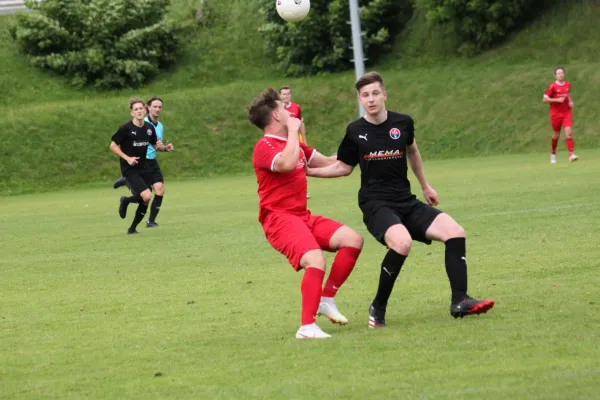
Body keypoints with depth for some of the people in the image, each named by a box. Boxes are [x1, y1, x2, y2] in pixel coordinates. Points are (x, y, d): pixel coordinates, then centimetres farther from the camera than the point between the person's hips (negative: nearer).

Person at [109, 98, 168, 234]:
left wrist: (161, 147, -8)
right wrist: (127, 158, -18)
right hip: (129, 168, -6)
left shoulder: (149, 128, 3)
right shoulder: (125, 129, -13)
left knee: (145, 201, 2)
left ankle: (132, 228, 22)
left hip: (144, 167, 6)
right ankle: (126, 201, 10)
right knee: (146, 196, -21)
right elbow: (113, 146, -8)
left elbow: (155, 145, 15)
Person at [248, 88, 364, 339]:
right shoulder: (264, 147, -10)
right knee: (316, 260, -31)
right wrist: (293, 131, -18)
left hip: (303, 216, 9)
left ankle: (326, 299, 2)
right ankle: (307, 327, -30)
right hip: (279, 219, -9)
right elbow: (288, 164, -31)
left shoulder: (294, 144, 19)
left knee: (353, 240, -5)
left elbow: (328, 164, 27)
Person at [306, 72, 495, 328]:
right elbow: (343, 167, 12)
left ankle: (459, 302, -8)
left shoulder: (403, 123, 3)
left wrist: (425, 186, 33)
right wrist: (307, 171, 2)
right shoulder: (355, 131, -2)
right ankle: (378, 308, -18)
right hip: (375, 204, -4)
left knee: (455, 232, -15)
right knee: (402, 242, -35)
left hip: (406, 202, 4)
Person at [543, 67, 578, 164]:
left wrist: (570, 101, 7)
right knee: (556, 135, 7)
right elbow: (544, 99, -9)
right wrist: (557, 100, -18)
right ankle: (553, 154, 30)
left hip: (567, 112, 3)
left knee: (569, 132, -13)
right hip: (556, 113, -3)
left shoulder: (568, 85, 6)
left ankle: (571, 154, -18)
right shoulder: (553, 86, -9)